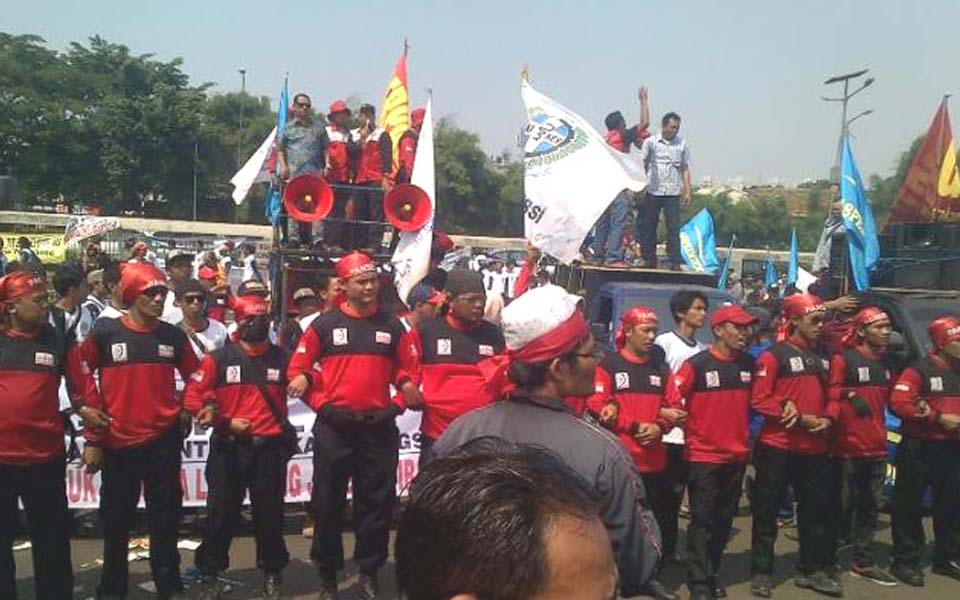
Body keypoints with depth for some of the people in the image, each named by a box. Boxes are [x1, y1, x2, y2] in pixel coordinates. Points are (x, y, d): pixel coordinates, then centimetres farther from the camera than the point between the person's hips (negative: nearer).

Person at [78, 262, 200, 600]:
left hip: (164, 442, 1)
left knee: (165, 518, 10)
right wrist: (92, 438, -2)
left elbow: (194, 376, 15)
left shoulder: (173, 336, 2)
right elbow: (85, 383, -1)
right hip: (117, 443, -1)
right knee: (116, 521, 12)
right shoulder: (105, 332, -5)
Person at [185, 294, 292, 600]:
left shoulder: (282, 359, 4)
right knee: (221, 513, 6)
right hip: (228, 449, -1)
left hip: (270, 449, 1)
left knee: (270, 513, 10)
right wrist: (224, 422, -11)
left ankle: (272, 573, 27)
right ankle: (209, 575, 23)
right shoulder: (219, 358, -1)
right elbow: (192, 396, -3)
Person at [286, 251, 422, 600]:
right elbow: (298, 368, 2)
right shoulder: (325, 324, 0)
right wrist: (321, 405, -11)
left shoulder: (392, 326, 6)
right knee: (328, 502, 6)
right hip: (333, 428, -1)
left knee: (377, 502, 7)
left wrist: (397, 406, -5)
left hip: (379, 428, 2)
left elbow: (409, 371, 10)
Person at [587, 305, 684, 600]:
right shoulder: (608, 365, -6)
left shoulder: (661, 368, 12)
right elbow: (598, 407, -13)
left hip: (654, 459, 5)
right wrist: (635, 426, -16)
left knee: (654, 519, 14)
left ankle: (650, 576, 30)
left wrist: (659, 427, -9)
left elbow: (674, 405, 11)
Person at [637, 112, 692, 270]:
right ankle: (649, 260, 16)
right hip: (652, 191, 0)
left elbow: (685, 169, 11)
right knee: (648, 227, 4)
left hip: (673, 192, 1)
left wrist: (688, 191, 5)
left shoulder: (682, 144, 8)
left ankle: (674, 262, 4)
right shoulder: (650, 142, 4)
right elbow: (642, 165, 5)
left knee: (673, 228, -1)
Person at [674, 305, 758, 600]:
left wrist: (746, 436, 11)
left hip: (737, 455, 6)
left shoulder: (749, 364, 5)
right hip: (703, 456, -6)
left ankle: (712, 574, 29)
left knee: (724, 520, 15)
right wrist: (689, 430, -10)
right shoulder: (697, 364, -13)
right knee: (702, 521, -1)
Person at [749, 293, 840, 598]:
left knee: (817, 508, 15)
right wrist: (801, 418, -17)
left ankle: (812, 570, 30)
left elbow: (830, 395, 18)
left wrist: (827, 418, -3)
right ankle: (761, 572, 14)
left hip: (815, 448, 7)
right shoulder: (773, 355, -10)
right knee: (767, 511, 3)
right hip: (777, 447, -7)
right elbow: (759, 400, -15)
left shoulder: (822, 357, 12)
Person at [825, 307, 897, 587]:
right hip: (847, 447, -7)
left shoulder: (885, 363, 14)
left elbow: (886, 399, 23)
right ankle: (828, 560, 12)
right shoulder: (843, 359, -10)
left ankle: (863, 562, 25)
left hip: (877, 447, 7)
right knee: (842, 507, 0)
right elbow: (831, 397, -14)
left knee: (869, 508, 14)